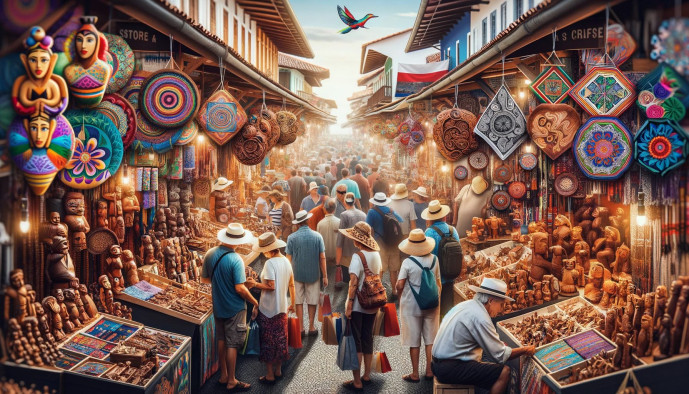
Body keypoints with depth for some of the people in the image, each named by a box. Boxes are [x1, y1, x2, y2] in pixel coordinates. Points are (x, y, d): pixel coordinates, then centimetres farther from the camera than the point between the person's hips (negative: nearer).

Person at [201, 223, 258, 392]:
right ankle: (231, 381, 13)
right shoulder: (235, 260, -25)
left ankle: (223, 375, 31)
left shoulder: (210, 254, -5)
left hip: (217, 306, 6)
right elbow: (240, 289, -24)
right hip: (234, 308, -6)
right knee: (232, 344, 4)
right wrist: (254, 301, -9)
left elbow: (204, 278, 7)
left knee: (222, 340, 19)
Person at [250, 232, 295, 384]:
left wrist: (254, 285, -14)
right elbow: (291, 285, 12)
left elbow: (270, 286, -26)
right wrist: (292, 303, 20)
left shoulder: (270, 263, -20)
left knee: (268, 342, 4)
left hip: (268, 309, -7)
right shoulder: (286, 261, 4)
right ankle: (278, 370, 28)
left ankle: (269, 375, 11)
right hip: (282, 308, 7)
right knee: (280, 340, 16)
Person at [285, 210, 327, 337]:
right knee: (312, 302, 11)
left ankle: (300, 328, 13)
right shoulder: (317, 236, -5)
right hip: (313, 274, 0)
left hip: (297, 274, 0)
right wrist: (325, 276, 3)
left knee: (298, 302, 10)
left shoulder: (292, 238, -6)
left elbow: (288, 259, -4)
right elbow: (322, 258, -4)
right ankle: (311, 327, 19)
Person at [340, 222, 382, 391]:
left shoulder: (357, 256, -18)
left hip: (357, 306, -7)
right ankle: (366, 375, 29)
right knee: (368, 340, 17)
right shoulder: (376, 254, 3)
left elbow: (354, 283, -21)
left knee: (355, 342, 2)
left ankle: (357, 382, 7)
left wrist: (349, 305, -16)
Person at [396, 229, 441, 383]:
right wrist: (438, 300, 15)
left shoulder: (408, 262, -15)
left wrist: (400, 298, 6)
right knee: (430, 338, 14)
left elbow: (400, 285, -14)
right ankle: (429, 371, 20)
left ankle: (415, 374, 13)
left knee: (414, 340, 7)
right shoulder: (434, 259, -4)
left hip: (411, 305, -3)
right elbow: (438, 283, 2)